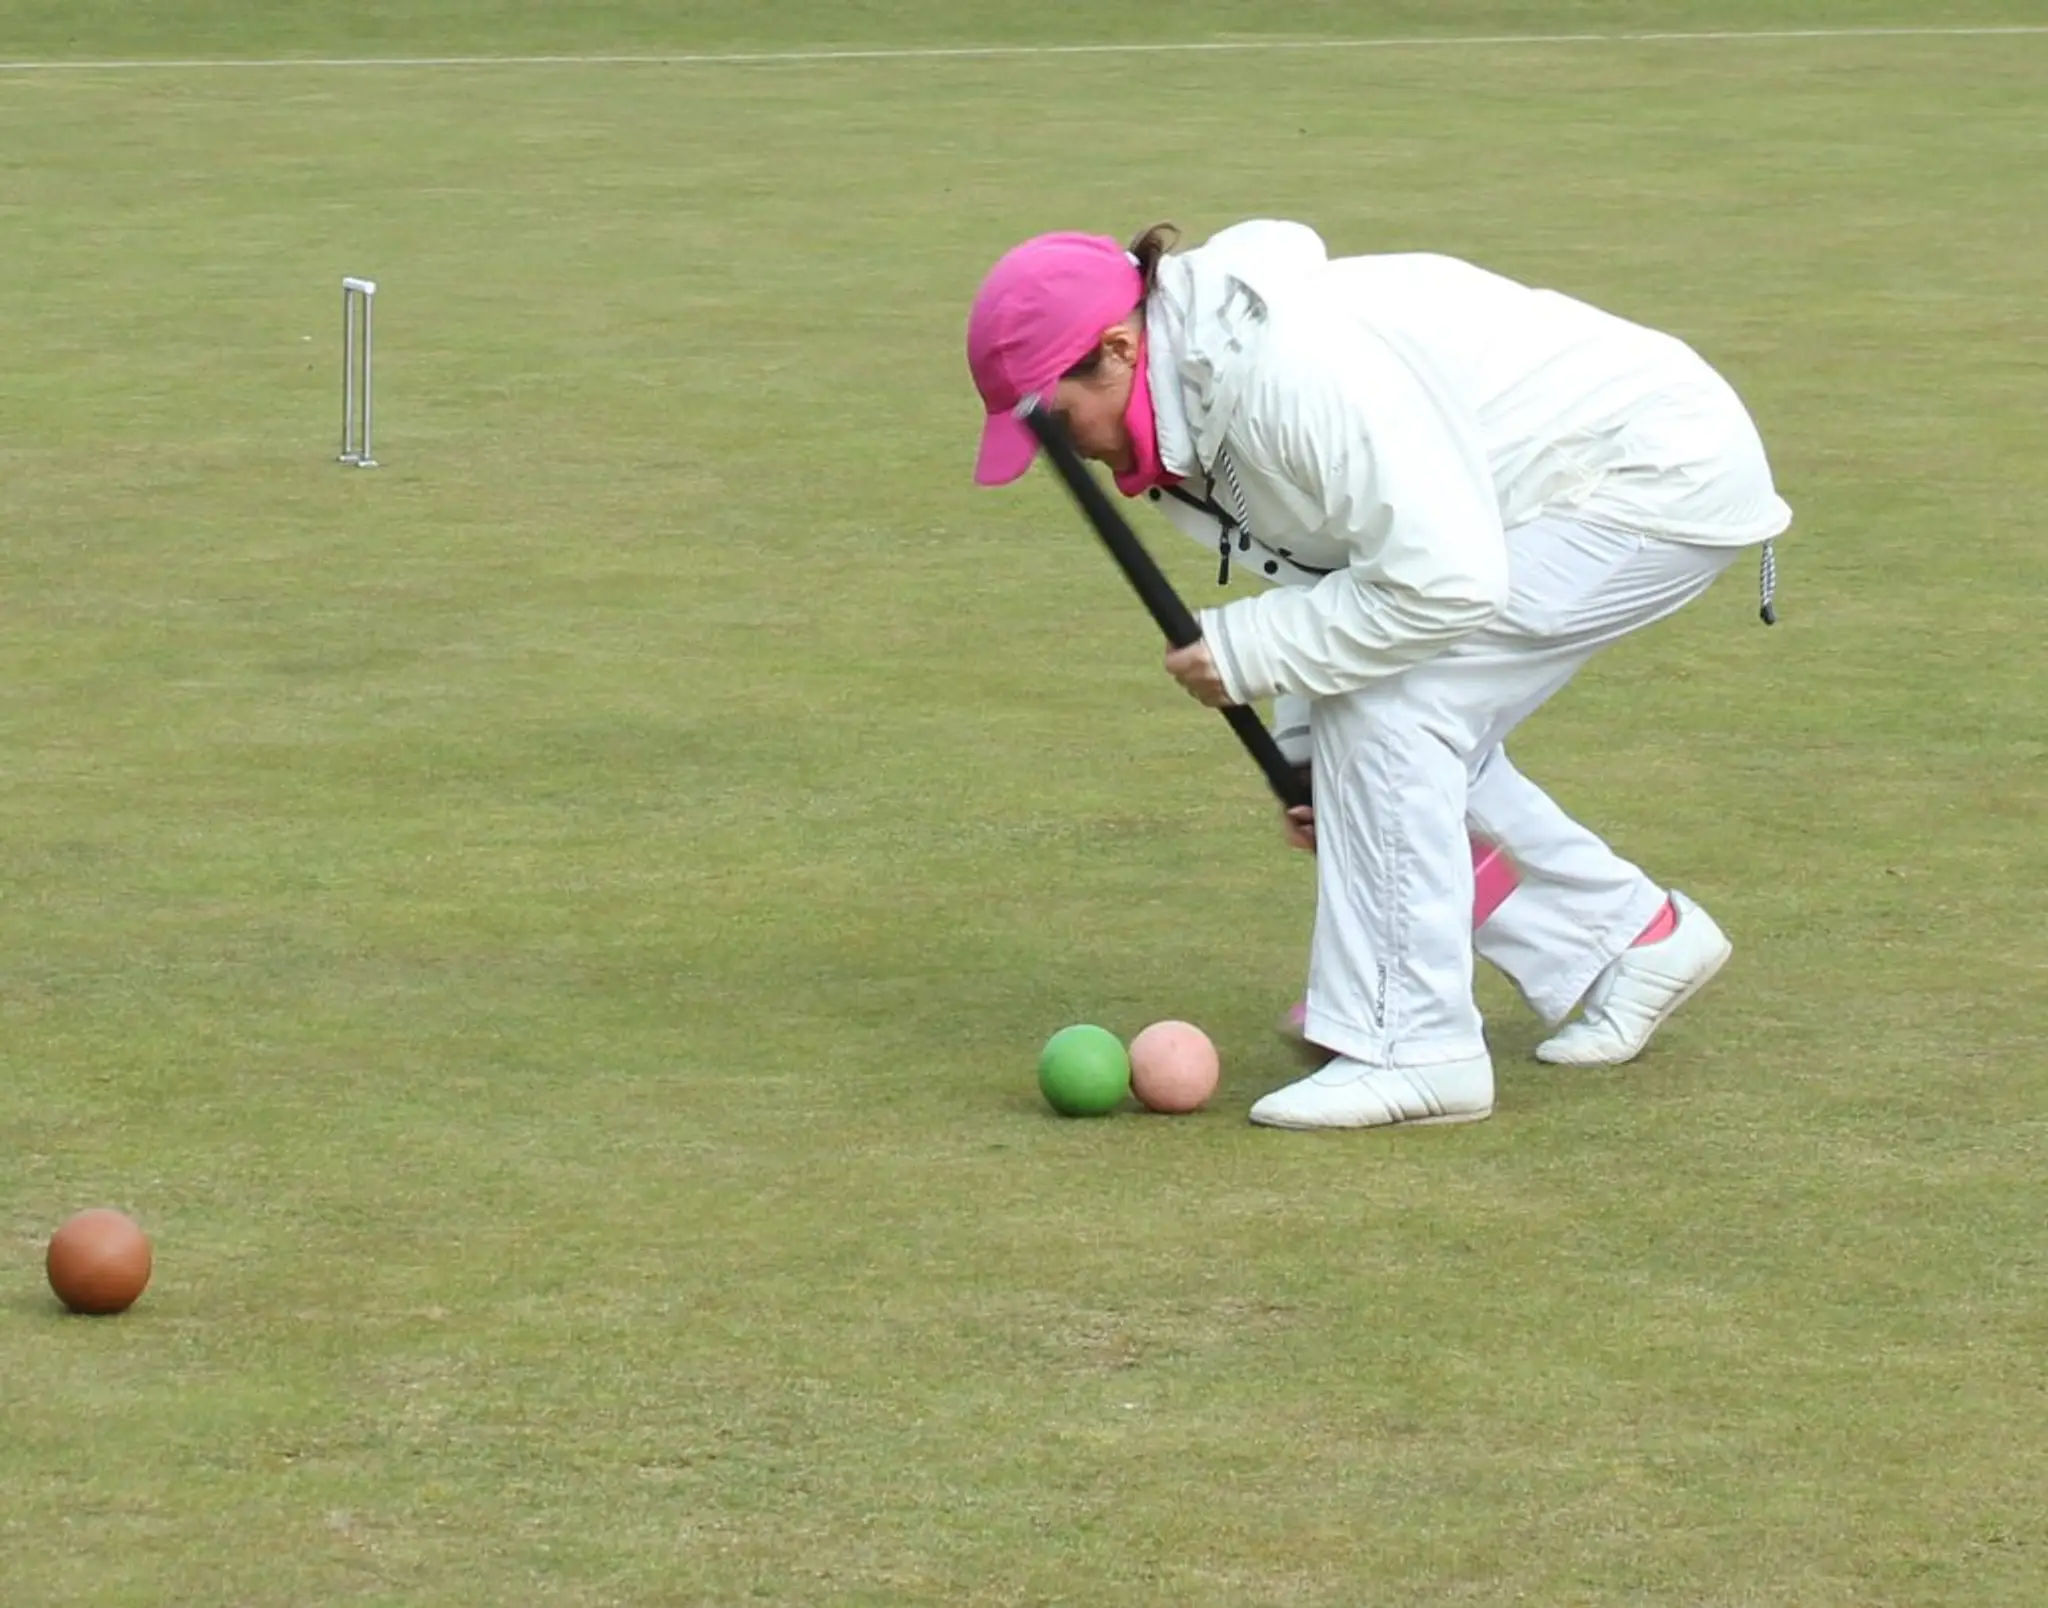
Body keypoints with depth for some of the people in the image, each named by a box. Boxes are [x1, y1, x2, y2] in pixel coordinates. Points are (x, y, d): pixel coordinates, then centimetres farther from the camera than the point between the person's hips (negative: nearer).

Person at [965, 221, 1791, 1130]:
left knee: (1388, 708, -17)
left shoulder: (1296, 372, -31)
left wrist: (1248, 649, -24)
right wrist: (1310, 759, 0)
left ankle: (1411, 1048, -12)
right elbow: (1347, 566, 10)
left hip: (1665, 470, -10)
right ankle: (1631, 938, 23)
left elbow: (1445, 579, -32)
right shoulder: (1204, 385, 0)